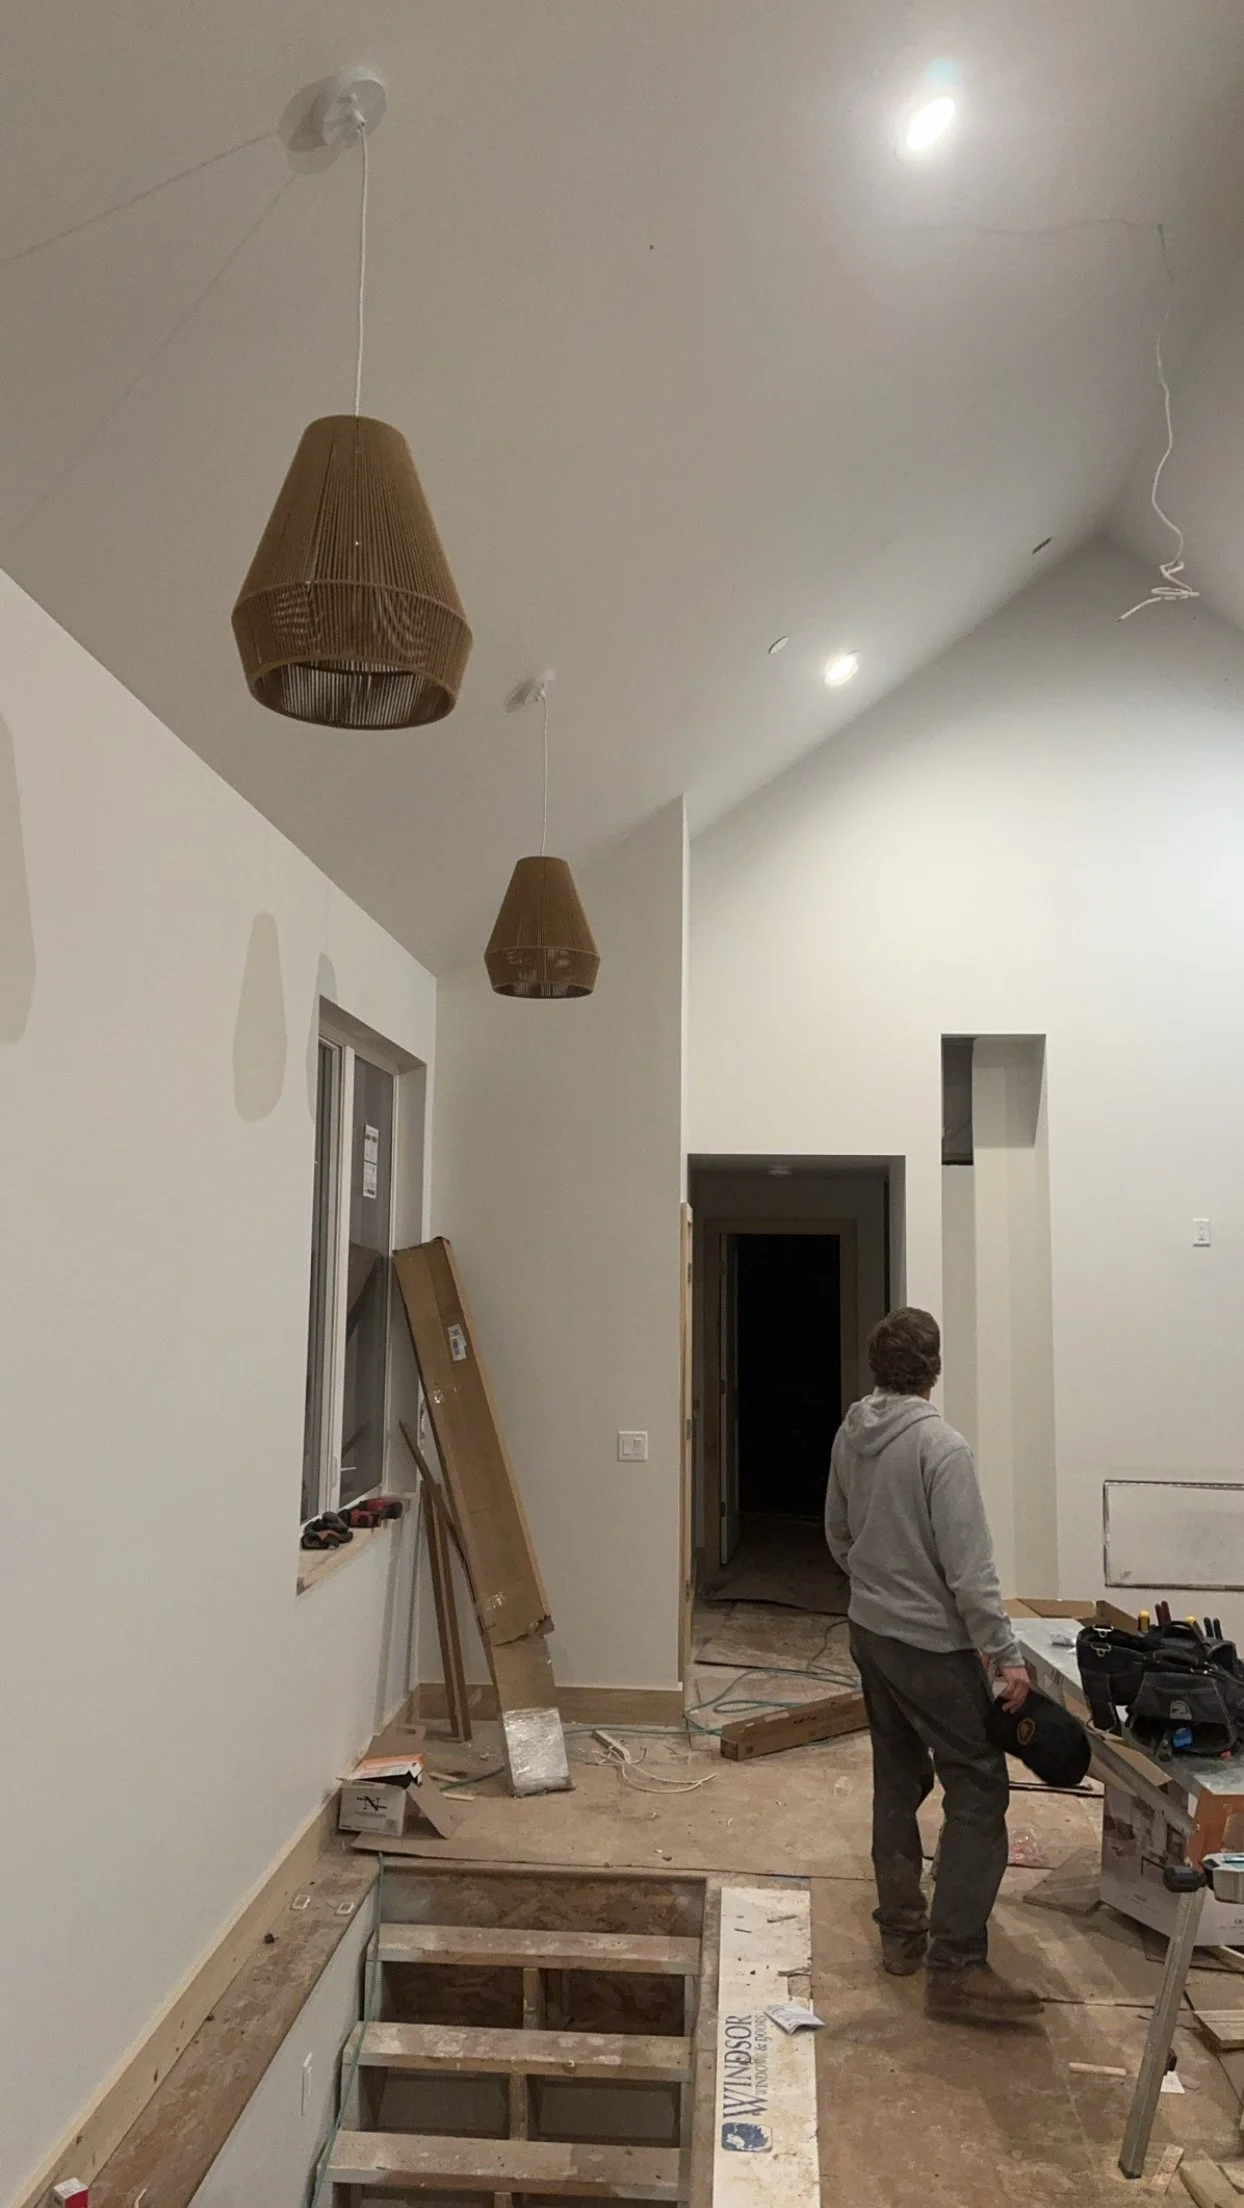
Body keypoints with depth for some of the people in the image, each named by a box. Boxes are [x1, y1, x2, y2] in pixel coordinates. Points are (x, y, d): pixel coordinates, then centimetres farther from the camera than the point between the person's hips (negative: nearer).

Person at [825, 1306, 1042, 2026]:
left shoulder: (850, 1436, 1)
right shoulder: (942, 1446, -22)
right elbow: (970, 1568, -22)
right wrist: (1007, 1656, -16)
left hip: (869, 1633, 8)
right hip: (933, 1643, -8)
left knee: (898, 1779, 18)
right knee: (978, 1792, 1)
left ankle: (901, 1931, 27)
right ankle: (956, 1965, 1)